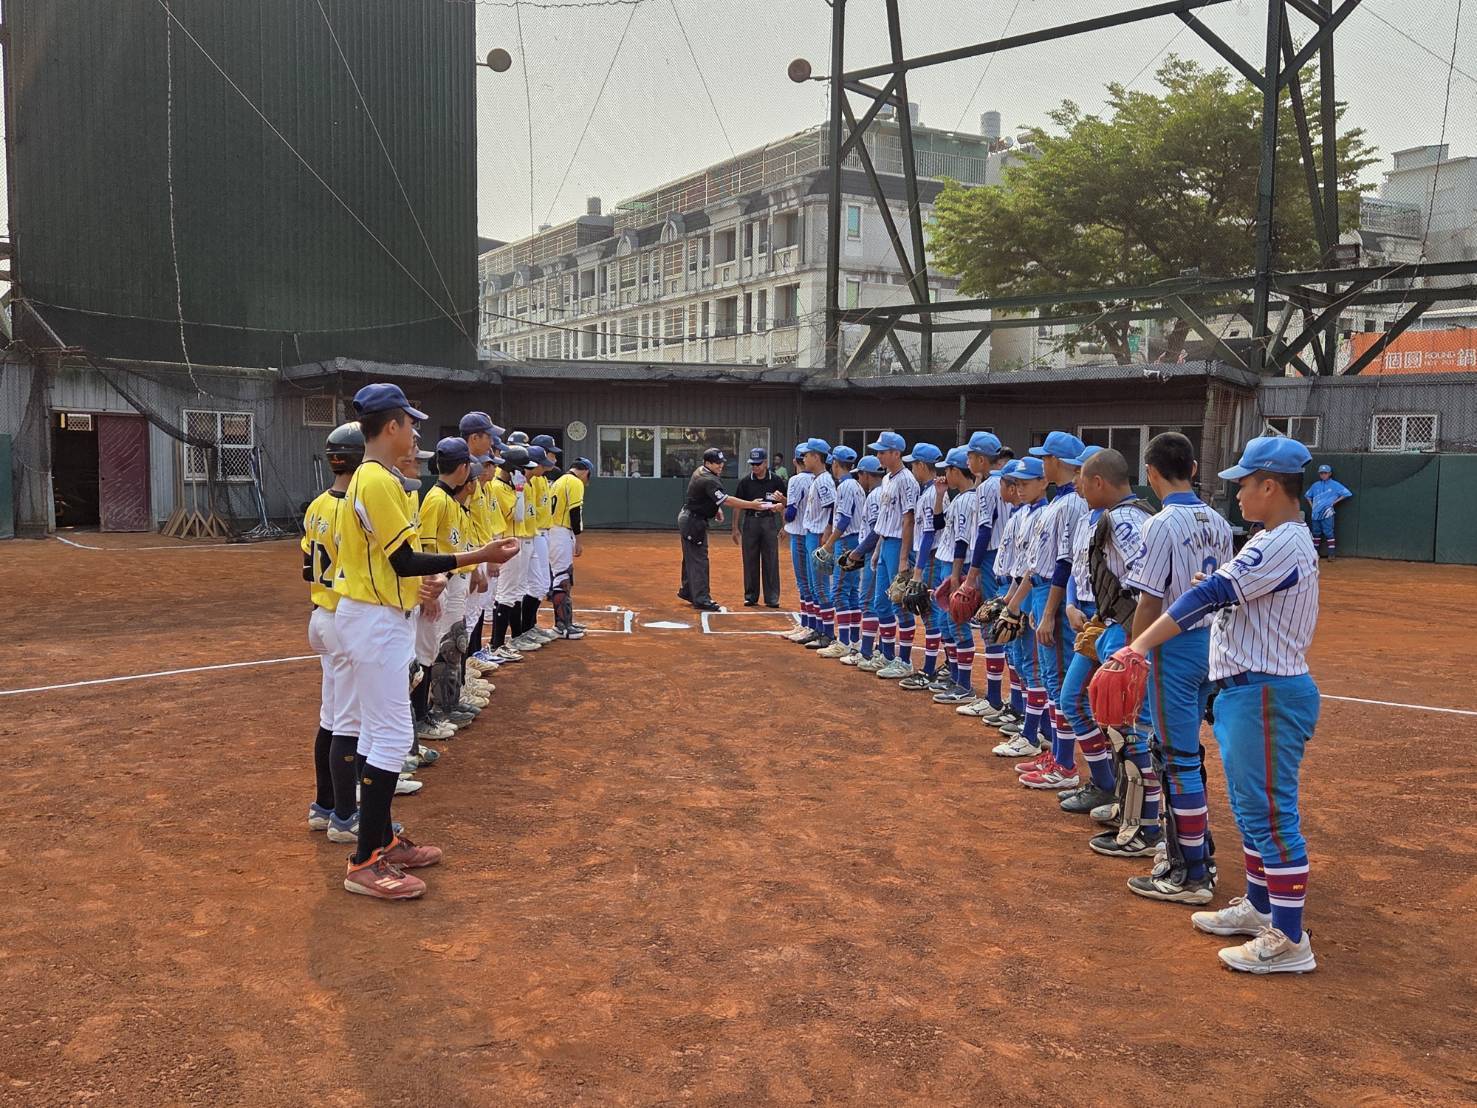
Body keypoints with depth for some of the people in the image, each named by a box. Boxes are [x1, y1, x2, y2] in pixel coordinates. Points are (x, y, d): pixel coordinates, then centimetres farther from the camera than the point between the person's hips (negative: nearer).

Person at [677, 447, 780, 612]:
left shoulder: (700, 471, 5)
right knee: (698, 560, -9)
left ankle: (687, 591, 33)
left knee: (691, 557, 20)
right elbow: (727, 500, -31)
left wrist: (716, 507, 10)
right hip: (694, 522, -10)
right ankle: (701, 599, -8)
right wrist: (752, 505, -32)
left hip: (688, 518, 10)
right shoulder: (708, 480, -26)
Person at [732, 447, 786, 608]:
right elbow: (738, 505, 5)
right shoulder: (745, 481, 0)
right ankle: (751, 596, 15)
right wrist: (735, 528, 3)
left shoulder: (776, 481, -1)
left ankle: (772, 598, 8)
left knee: (771, 561, 1)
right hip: (750, 521, 1)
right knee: (750, 561, 6)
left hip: (769, 521, -1)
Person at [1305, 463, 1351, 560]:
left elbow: (1347, 494, -3)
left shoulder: (1335, 485, 0)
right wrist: (1311, 506, 10)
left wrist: (1335, 502, -6)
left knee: (1328, 533, -7)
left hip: (1327, 513, -4)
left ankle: (1331, 554, -5)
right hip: (1316, 513, 4)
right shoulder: (1316, 485, 12)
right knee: (1316, 533, 10)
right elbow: (1308, 495, 24)